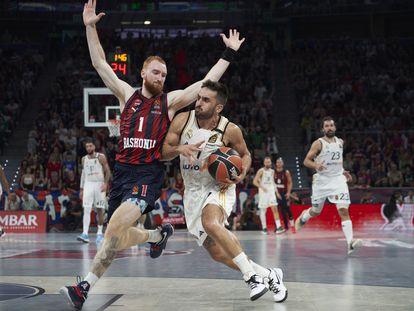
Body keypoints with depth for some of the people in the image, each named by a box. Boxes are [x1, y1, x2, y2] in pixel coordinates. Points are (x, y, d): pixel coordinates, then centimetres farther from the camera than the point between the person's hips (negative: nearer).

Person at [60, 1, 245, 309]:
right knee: (120, 239, 10)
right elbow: (100, 63, 9)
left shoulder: (171, 100, 7)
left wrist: (229, 53, 2)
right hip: (122, 170, 4)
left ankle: (87, 286, -23)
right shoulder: (127, 94, 11)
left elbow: (208, 82, 4)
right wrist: (90, 27, 2)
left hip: (149, 174, -4)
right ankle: (159, 235, 39)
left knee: (117, 225, -26)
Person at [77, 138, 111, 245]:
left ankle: (100, 233, 14)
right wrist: (81, 189, 14)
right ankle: (85, 234, -18)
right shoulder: (84, 159, 11)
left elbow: (108, 171, -4)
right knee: (86, 209, -10)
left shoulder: (101, 157, -2)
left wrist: (105, 183, -18)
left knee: (100, 210, 3)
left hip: (99, 185, -2)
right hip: (88, 185, 2)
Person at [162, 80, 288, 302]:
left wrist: (242, 173, -16)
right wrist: (179, 149, -25)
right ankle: (268, 275, 21)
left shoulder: (230, 130, -13)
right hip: (193, 191, 4)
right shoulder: (182, 120, -8)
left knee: (211, 223, -37)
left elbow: (245, 154, 5)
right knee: (217, 253, 1)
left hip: (219, 187, -4)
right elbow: (163, 153, -3)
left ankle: (251, 275, -23)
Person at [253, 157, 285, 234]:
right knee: (263, 211, 2)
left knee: (275, 209, -7)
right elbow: (255, 182, -11)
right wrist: (262, 187, -21)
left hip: (271, 192, 4)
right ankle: (264, 228, 11)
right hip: (263, 193, -4)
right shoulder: (261, 171, -6)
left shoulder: (272, 171, 11)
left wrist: (275, 190, 12)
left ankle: (278, 227, -14)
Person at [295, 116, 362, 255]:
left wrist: (342, 171, 14)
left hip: (338, 179, 2)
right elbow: (306, 161, -8)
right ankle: (303, 217, 50)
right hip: (322, 181, -2)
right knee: (316, 211, 13)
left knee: (344, 210, -14)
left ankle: (350, 242, -23)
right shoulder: (318, 143, -7)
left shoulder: (340, 142, 8)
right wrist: (316, 165, -27)